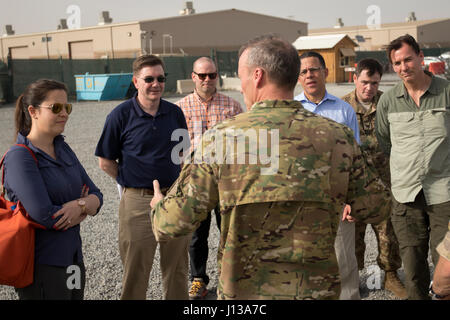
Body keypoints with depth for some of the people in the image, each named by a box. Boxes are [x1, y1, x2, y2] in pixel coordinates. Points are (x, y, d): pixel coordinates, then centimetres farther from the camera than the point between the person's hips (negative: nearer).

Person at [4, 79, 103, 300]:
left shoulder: (63, 149, 9)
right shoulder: (19, 157, -14)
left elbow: (97, 196, 7)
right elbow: (44, 215, -22)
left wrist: (81, 206, -15)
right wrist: (84, 206, -9)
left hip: (73, 261, 7)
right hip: (41, 266, -7)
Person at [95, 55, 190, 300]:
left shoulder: (175, 113, 4)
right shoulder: (121, 115, -7)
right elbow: (106, 162, -2)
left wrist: (177, 186, 8)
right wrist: (131, 181, -2)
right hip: (138, 201, -3)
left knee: (177, 266, 15)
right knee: (136, 270, 8)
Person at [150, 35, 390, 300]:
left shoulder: (221, 138, -14)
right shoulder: (338, 136, -9)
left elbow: (176, 222, -11)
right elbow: (375, 210, 1)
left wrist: (159, 206, 11)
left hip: (243, 290, -2)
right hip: (317, 288, 3)